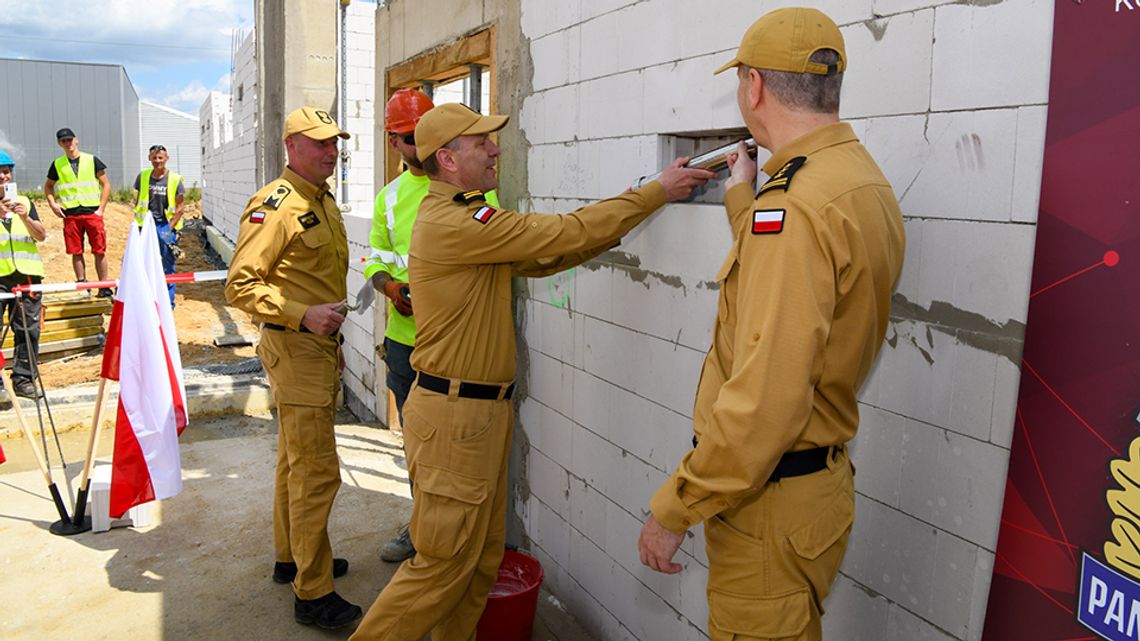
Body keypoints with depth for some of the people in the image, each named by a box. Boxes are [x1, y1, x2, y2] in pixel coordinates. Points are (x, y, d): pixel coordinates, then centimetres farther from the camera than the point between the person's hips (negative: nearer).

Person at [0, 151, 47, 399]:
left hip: (26, 274, 3)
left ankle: (23, 379, 12)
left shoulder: (24, 201, 17)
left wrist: (25, 217, -8)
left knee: (28, 329, 3)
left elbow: (41, 235, 9)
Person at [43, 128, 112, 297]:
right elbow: (48, 186, 22)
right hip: (70, 214, 2)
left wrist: (101, 208, -3)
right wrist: (53, 203, 4)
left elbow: (106, 185, 5)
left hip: (92, 212, -2)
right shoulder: (57, 164, 10)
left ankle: (104, 287, 0)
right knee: (76, 252, 3)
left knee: (99, 251, -4)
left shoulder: (92, 160, 5)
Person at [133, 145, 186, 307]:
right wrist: (138, 222, 4)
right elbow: (138, 202, 14)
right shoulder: (142, 177, 6)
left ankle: (168, 304, 12)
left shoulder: (175, 180, -3)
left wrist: (169, 228, -9)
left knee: (167, 267, 3)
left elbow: (179, 208, -2)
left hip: (166, 226, -2)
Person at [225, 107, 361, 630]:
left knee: (296, 460, 19)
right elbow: (240, 285, -19)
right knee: (317, 472, -8)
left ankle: (291, 557, 35)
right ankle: (312, 593, 2)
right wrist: (303, 316, -27)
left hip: (320, 347, 10)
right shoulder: (275, 206, -15)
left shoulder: (323, 203, 15)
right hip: (293, 347, -10)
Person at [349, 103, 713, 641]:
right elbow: (566, 234, -19)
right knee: (442, 565, 2)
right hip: (453, 414, -10)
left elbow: (543, 258, 13)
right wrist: (657, 193, -12)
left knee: (482, 556, 17)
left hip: (482, 412, 10)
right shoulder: (451, 222, -19)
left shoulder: (463, 218, 15)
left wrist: (612, 227, 3)